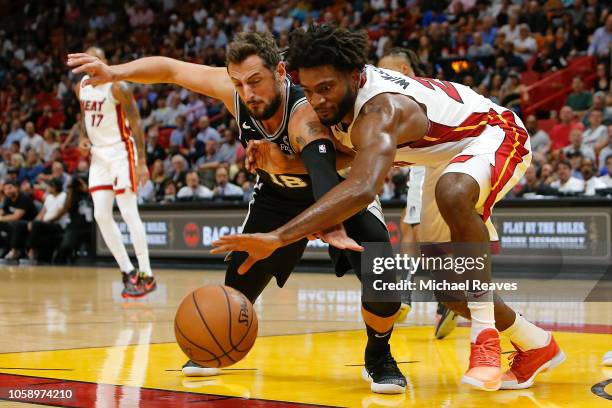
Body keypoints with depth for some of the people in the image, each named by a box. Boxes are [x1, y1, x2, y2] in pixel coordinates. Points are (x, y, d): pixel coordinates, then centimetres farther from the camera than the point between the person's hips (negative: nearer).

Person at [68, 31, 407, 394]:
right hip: (277, 196, 5)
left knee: (383, 285, -24)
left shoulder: (305, 113, -42)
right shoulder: (232, 90, -25)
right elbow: (170, 68, -12)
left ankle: (378, 358, 4)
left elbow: (323, 170, -61)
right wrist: (114, 72, -28)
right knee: (238, 285, 3)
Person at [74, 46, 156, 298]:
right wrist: (83, 137, 2)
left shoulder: (117, 87, -15)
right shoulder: (82, 87, 6)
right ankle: (128, 272, 10)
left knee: (129, 213, -11)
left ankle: (147, 276, -7)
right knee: (101, 215, 1)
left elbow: (136, 123, -15)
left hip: (120, 152, -7)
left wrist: (141, 162, -20)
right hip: (98, 154, 7)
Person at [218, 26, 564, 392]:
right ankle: (537, 346, 25)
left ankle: (486, 335, -34)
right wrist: (286, 165, -16)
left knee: (452, 193, -43)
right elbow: (355, 155, 4)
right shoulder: (340, 97, -13)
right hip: (447, 158, 10)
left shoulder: (379, 111, -39)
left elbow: (363, 188, -58)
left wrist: (277, 238, -66)